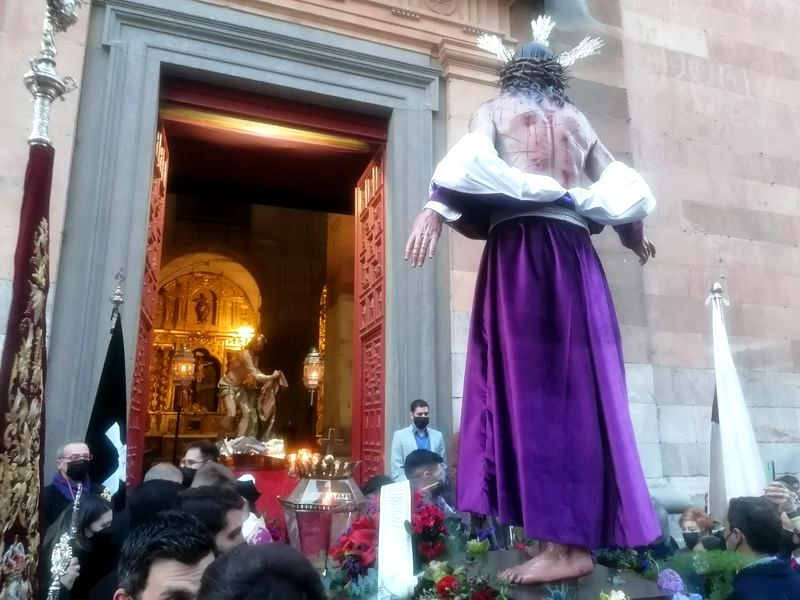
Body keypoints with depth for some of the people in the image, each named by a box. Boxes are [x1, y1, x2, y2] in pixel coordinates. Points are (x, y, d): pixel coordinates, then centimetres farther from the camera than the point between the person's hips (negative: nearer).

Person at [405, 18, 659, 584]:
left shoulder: (494, 109, 13)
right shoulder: (576, 119, 22)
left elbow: (472, 158, -8)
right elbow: (619, 184, 22)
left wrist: (436, 208, -17)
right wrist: (636, 234, 37)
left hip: (518, 246, -4)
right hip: (575, 252, 4)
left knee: (529, 383, -10)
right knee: (577, 387, 2)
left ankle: (562, 543, -14)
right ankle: (584, 534, 3)